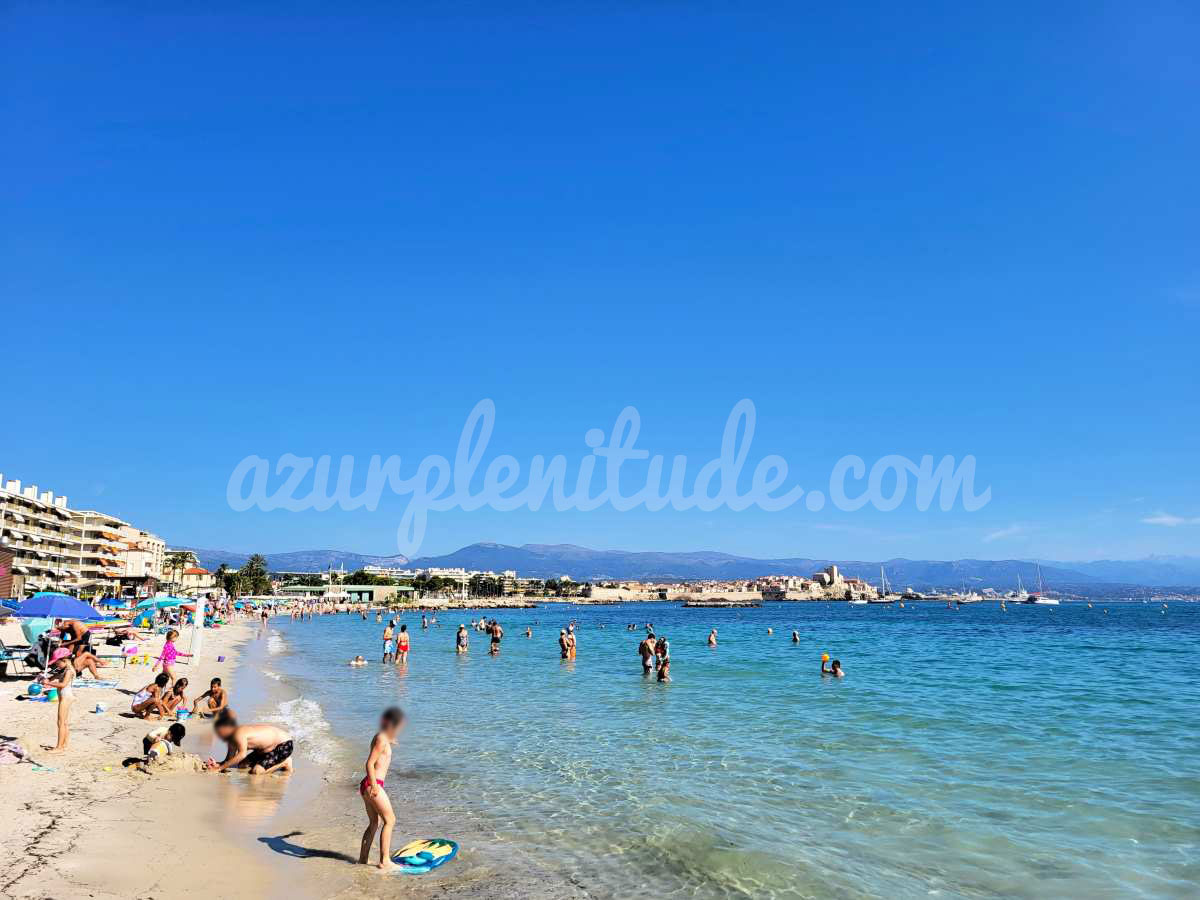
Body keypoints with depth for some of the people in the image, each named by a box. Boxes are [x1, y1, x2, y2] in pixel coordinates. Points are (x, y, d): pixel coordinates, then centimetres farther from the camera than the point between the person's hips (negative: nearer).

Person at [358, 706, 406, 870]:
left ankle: (362, 859, 22)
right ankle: (385, 861, -4)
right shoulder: (382, 739, -14)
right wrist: (374, 786, -22)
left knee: (374, 823, 17)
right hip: (372, 785, -10)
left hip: (369, 785, 10)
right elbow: (369, 764, -21)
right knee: (389, 820, -5)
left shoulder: (382, 738, 15)